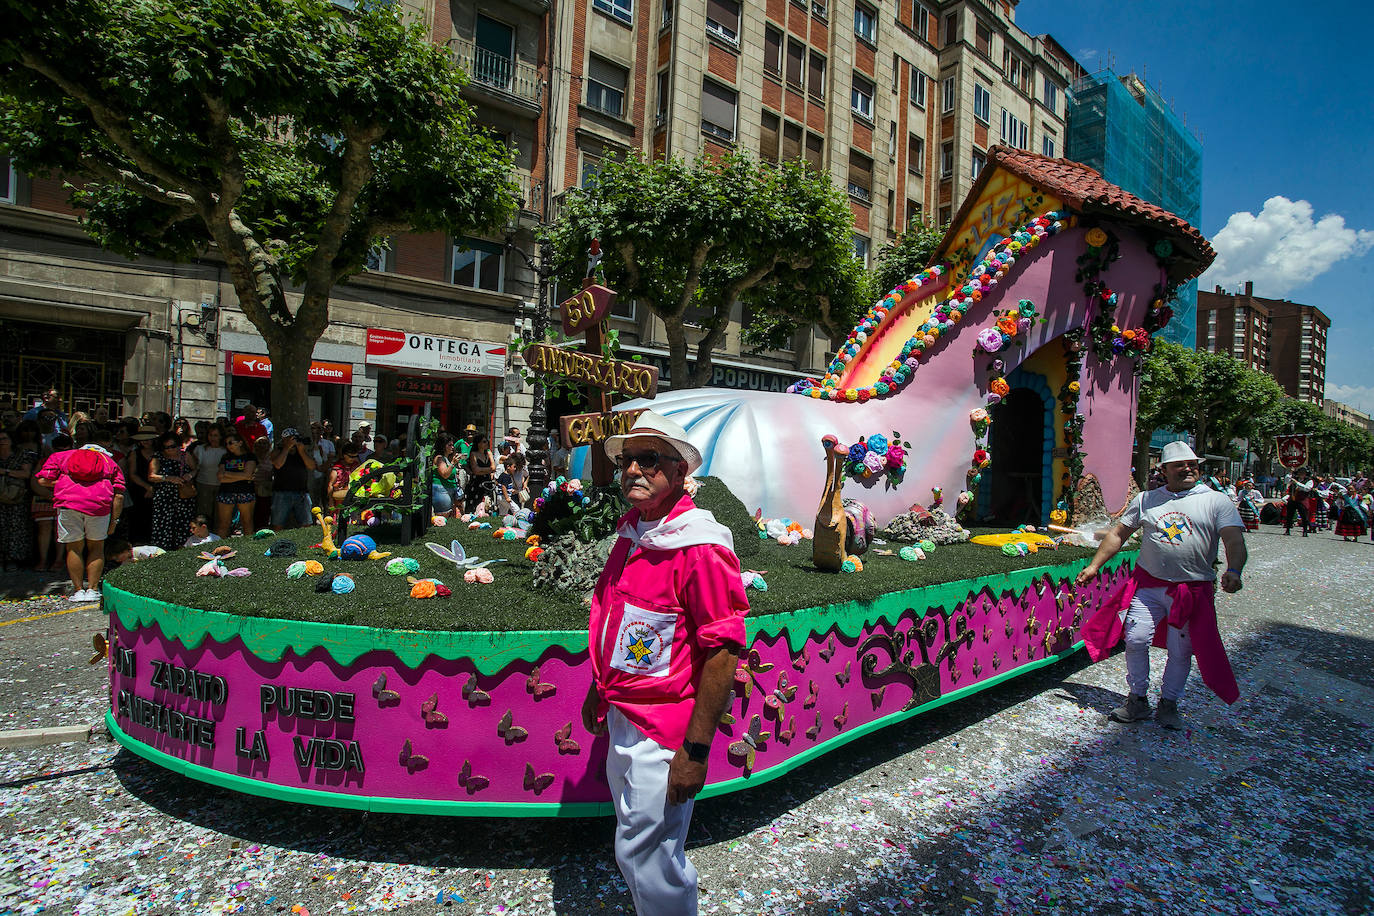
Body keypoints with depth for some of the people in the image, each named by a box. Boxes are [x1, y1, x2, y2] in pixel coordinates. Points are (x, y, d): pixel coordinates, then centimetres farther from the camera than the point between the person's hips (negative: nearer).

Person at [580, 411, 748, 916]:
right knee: (634, 850, 24)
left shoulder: (700, 547, -22)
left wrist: (695, 750, -22)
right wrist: (598, 689, 20)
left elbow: (723, 651, -23)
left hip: (664, 729, -8)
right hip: (622, 717, 8)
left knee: (647, 861, 6)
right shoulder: (631, 532, 5)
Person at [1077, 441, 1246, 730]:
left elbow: (1235, 541, -9)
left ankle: (1168, 704, 25)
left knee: (1181, 651, 5)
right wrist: (1093, 566, 7)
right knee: (1136, 639, -3)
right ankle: (1137, 700, 15)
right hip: (1148, 584, 2)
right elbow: (1118, 534, 13)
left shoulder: (1217, 501, 3)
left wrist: (1233, 571, -29)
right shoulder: (1146, 499, 9)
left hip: (1193, 589, -1)